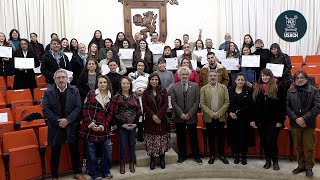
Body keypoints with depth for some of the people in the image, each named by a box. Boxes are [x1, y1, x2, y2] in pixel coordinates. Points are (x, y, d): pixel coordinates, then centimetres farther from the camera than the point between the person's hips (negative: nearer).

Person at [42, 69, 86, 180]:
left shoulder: (74, 91, 0)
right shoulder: (48, 92, -2)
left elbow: (78, 107, -5)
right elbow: (45, 109, -6)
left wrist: (67, 120, -16)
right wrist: (58, 121, -15)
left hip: (72, 126, 1)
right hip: (56, 126, -1)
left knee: (75, 150, 11)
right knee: (55, 152, 8)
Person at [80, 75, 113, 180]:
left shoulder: (110, 97, 6)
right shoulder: (91, 94, -1)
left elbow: (110, 113, 3)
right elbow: (85, 109, -5)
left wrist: (103, 125, -9)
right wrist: (90, 123, -12)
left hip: (103, 128, 2)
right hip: (90, 128, -2)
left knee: (108, 151, 5)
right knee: (91, 152, 6)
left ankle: (106, 171, 26)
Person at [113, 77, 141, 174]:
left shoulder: (134, 97, 6)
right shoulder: (116, 97, -3)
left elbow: (138, 110, 5)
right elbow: (115, 112, -7)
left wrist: (135, 123, -5)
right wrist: (122, 124, -12)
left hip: (133, 125, 3)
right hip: (122, 125, -3)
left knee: (132, 144, 9)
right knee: (123, 145, 1)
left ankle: (132, 164, 22)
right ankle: (122, 165, 16)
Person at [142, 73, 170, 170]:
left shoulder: (163, 91, 3)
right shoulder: (146, 92, 6)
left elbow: (165, 105, -4)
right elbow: (145, 105, -1)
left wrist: (158, 116, -13)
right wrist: (152, 115, -13)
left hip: (162, 119, 0)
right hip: (150, 120, 1)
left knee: (162, 140, 3)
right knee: (151, 141, 1)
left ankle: (162, 159, 17)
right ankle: (152, 160, 13)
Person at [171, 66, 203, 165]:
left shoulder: (195, 86, 2)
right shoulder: (174, 87, 2)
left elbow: (196, 102, -3)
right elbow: (173, 102, -2)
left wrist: (189, 114, -10)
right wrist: (181, 114, -10)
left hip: (191, 117, 0)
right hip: (179, 117, 1)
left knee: (193, 137, 8)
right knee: (180, 137, 10)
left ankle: (196, 155, 22)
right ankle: (182, 155, 24)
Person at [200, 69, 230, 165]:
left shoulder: (223, 87, 3)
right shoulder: (203, 89, 1)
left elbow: (227, 102, -2)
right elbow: (202, 104, -5)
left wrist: (219, 113, -13)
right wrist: (211, 114, -14)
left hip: (221, 117, 1)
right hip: (209, 118, 0)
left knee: (221, 137, 10)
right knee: (211, 137, 9)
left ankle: (222, 155, 24)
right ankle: (212, 155, 21)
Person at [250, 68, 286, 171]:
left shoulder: (278, 88, -5)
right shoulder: (257, 89, 9)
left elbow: (282, 105, -8)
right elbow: (254, 105, 10)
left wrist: (280, 120, -12)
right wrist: (253, 119, 6)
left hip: (274, 121, -4)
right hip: (261, 120, 5)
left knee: (271, 141, -4)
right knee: (264, 141, 9)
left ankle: (275, 161, 15)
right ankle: (268, 160, 25)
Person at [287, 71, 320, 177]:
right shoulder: (290, 92, 3)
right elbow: (287, 107, -1)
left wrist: (304, 118, -17)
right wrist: (296, 119, -13)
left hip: (309, 124, -2)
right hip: (295, 124, 2)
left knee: (309, 147, 5)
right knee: (298, 147, 12)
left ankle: (309, 167, 22)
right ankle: (301, 165, 27)